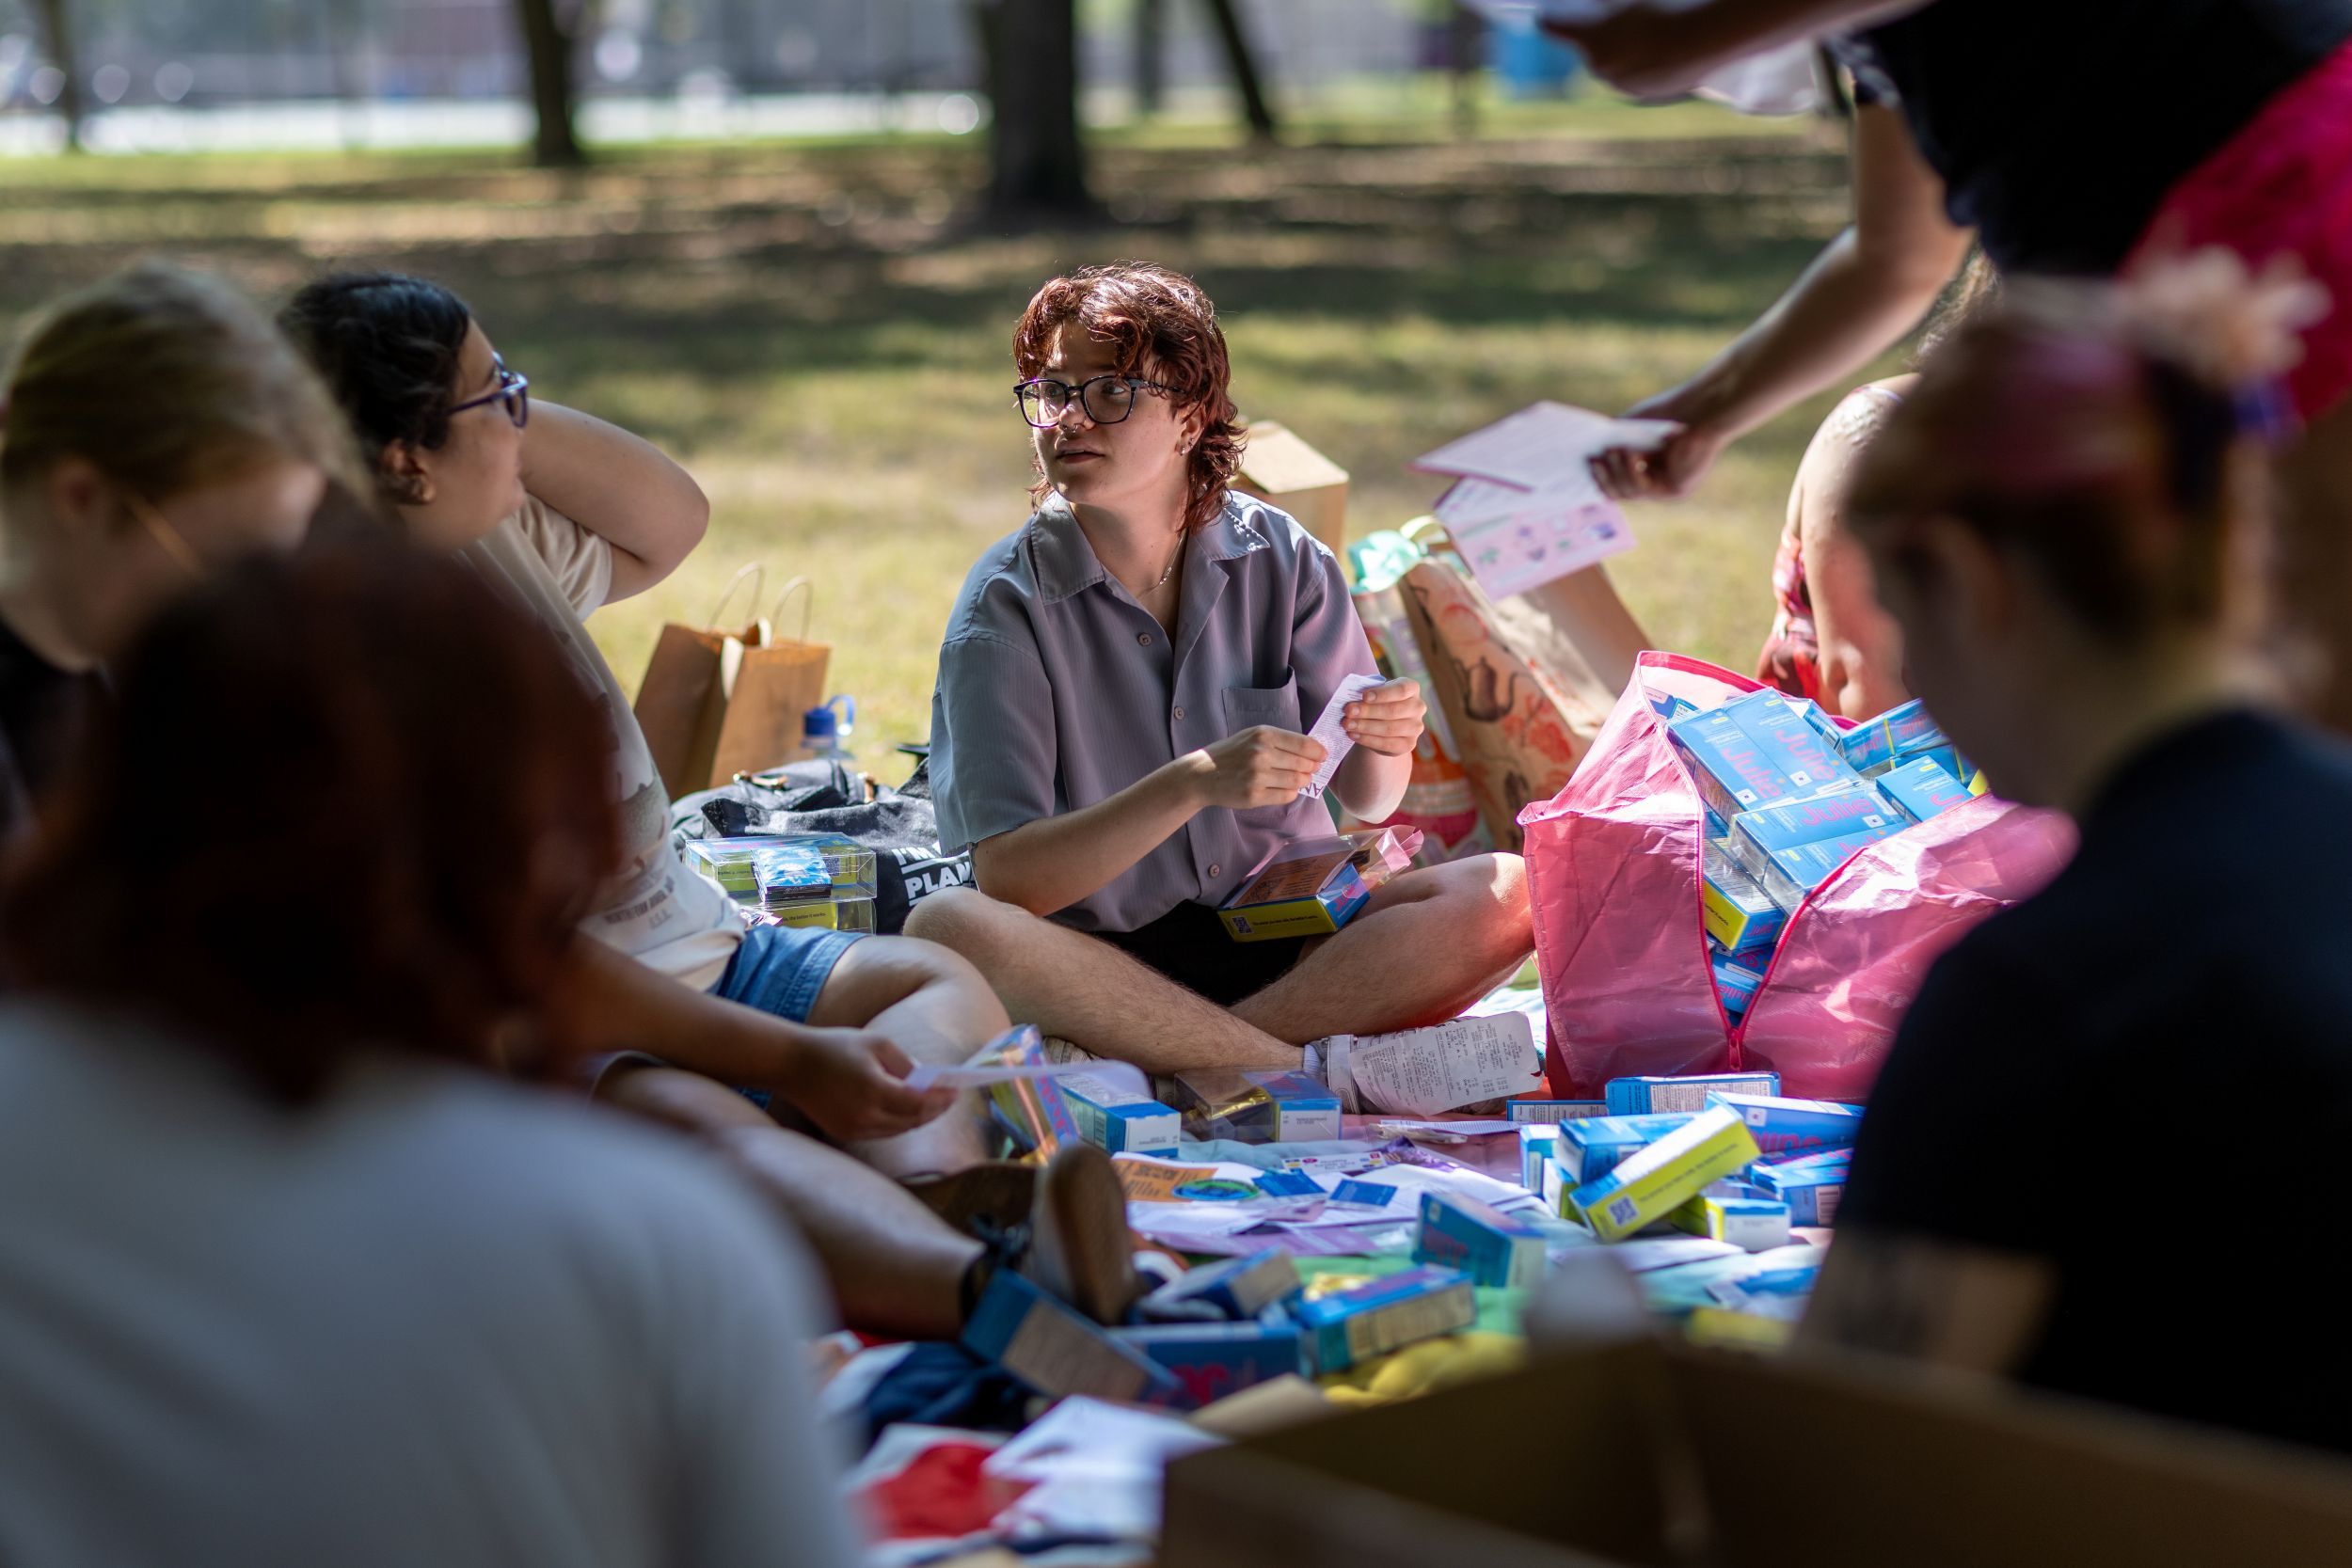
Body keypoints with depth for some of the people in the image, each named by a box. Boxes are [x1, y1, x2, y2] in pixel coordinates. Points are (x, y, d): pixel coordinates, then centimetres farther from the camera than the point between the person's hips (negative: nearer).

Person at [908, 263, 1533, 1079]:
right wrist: (1195, 783, -29)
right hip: (1104, 961, -3)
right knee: (948, 926, -34)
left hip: (1287, 936, 3)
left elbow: (1365, 801, 6)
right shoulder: (1005, 605, -8)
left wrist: (1384, 746, -18)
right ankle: (1315, 1073, -30)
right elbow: (1008, 879, -17)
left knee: (1507, 892, -21)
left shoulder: (1282, 561, 1)